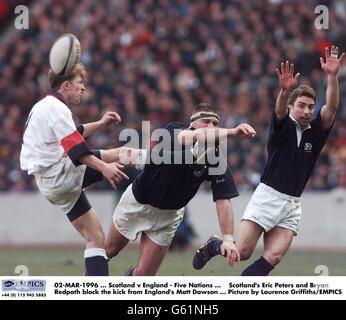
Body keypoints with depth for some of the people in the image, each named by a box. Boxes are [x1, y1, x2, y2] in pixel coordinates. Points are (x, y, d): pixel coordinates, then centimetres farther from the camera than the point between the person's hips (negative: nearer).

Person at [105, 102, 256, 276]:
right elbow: (198, 136, -50)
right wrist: (232, 132, -63)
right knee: (109, 250, 18)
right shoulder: (173, 131, -28)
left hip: (168, 214, 2)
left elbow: (223, 200, -24)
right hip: (138, 201, -2)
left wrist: (228, 239, -37)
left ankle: (131, 275, 36)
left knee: (143, 274, 0)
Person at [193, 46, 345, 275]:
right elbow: (280, 110, -24)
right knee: (242, 252, -8)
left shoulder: (317, 131, 7)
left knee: (273, 258, -12)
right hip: (268, 195, -3)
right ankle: (213, 245, 23)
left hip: (292, 205, 3)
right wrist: (285, 90, -47)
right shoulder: (283, 126, -1)